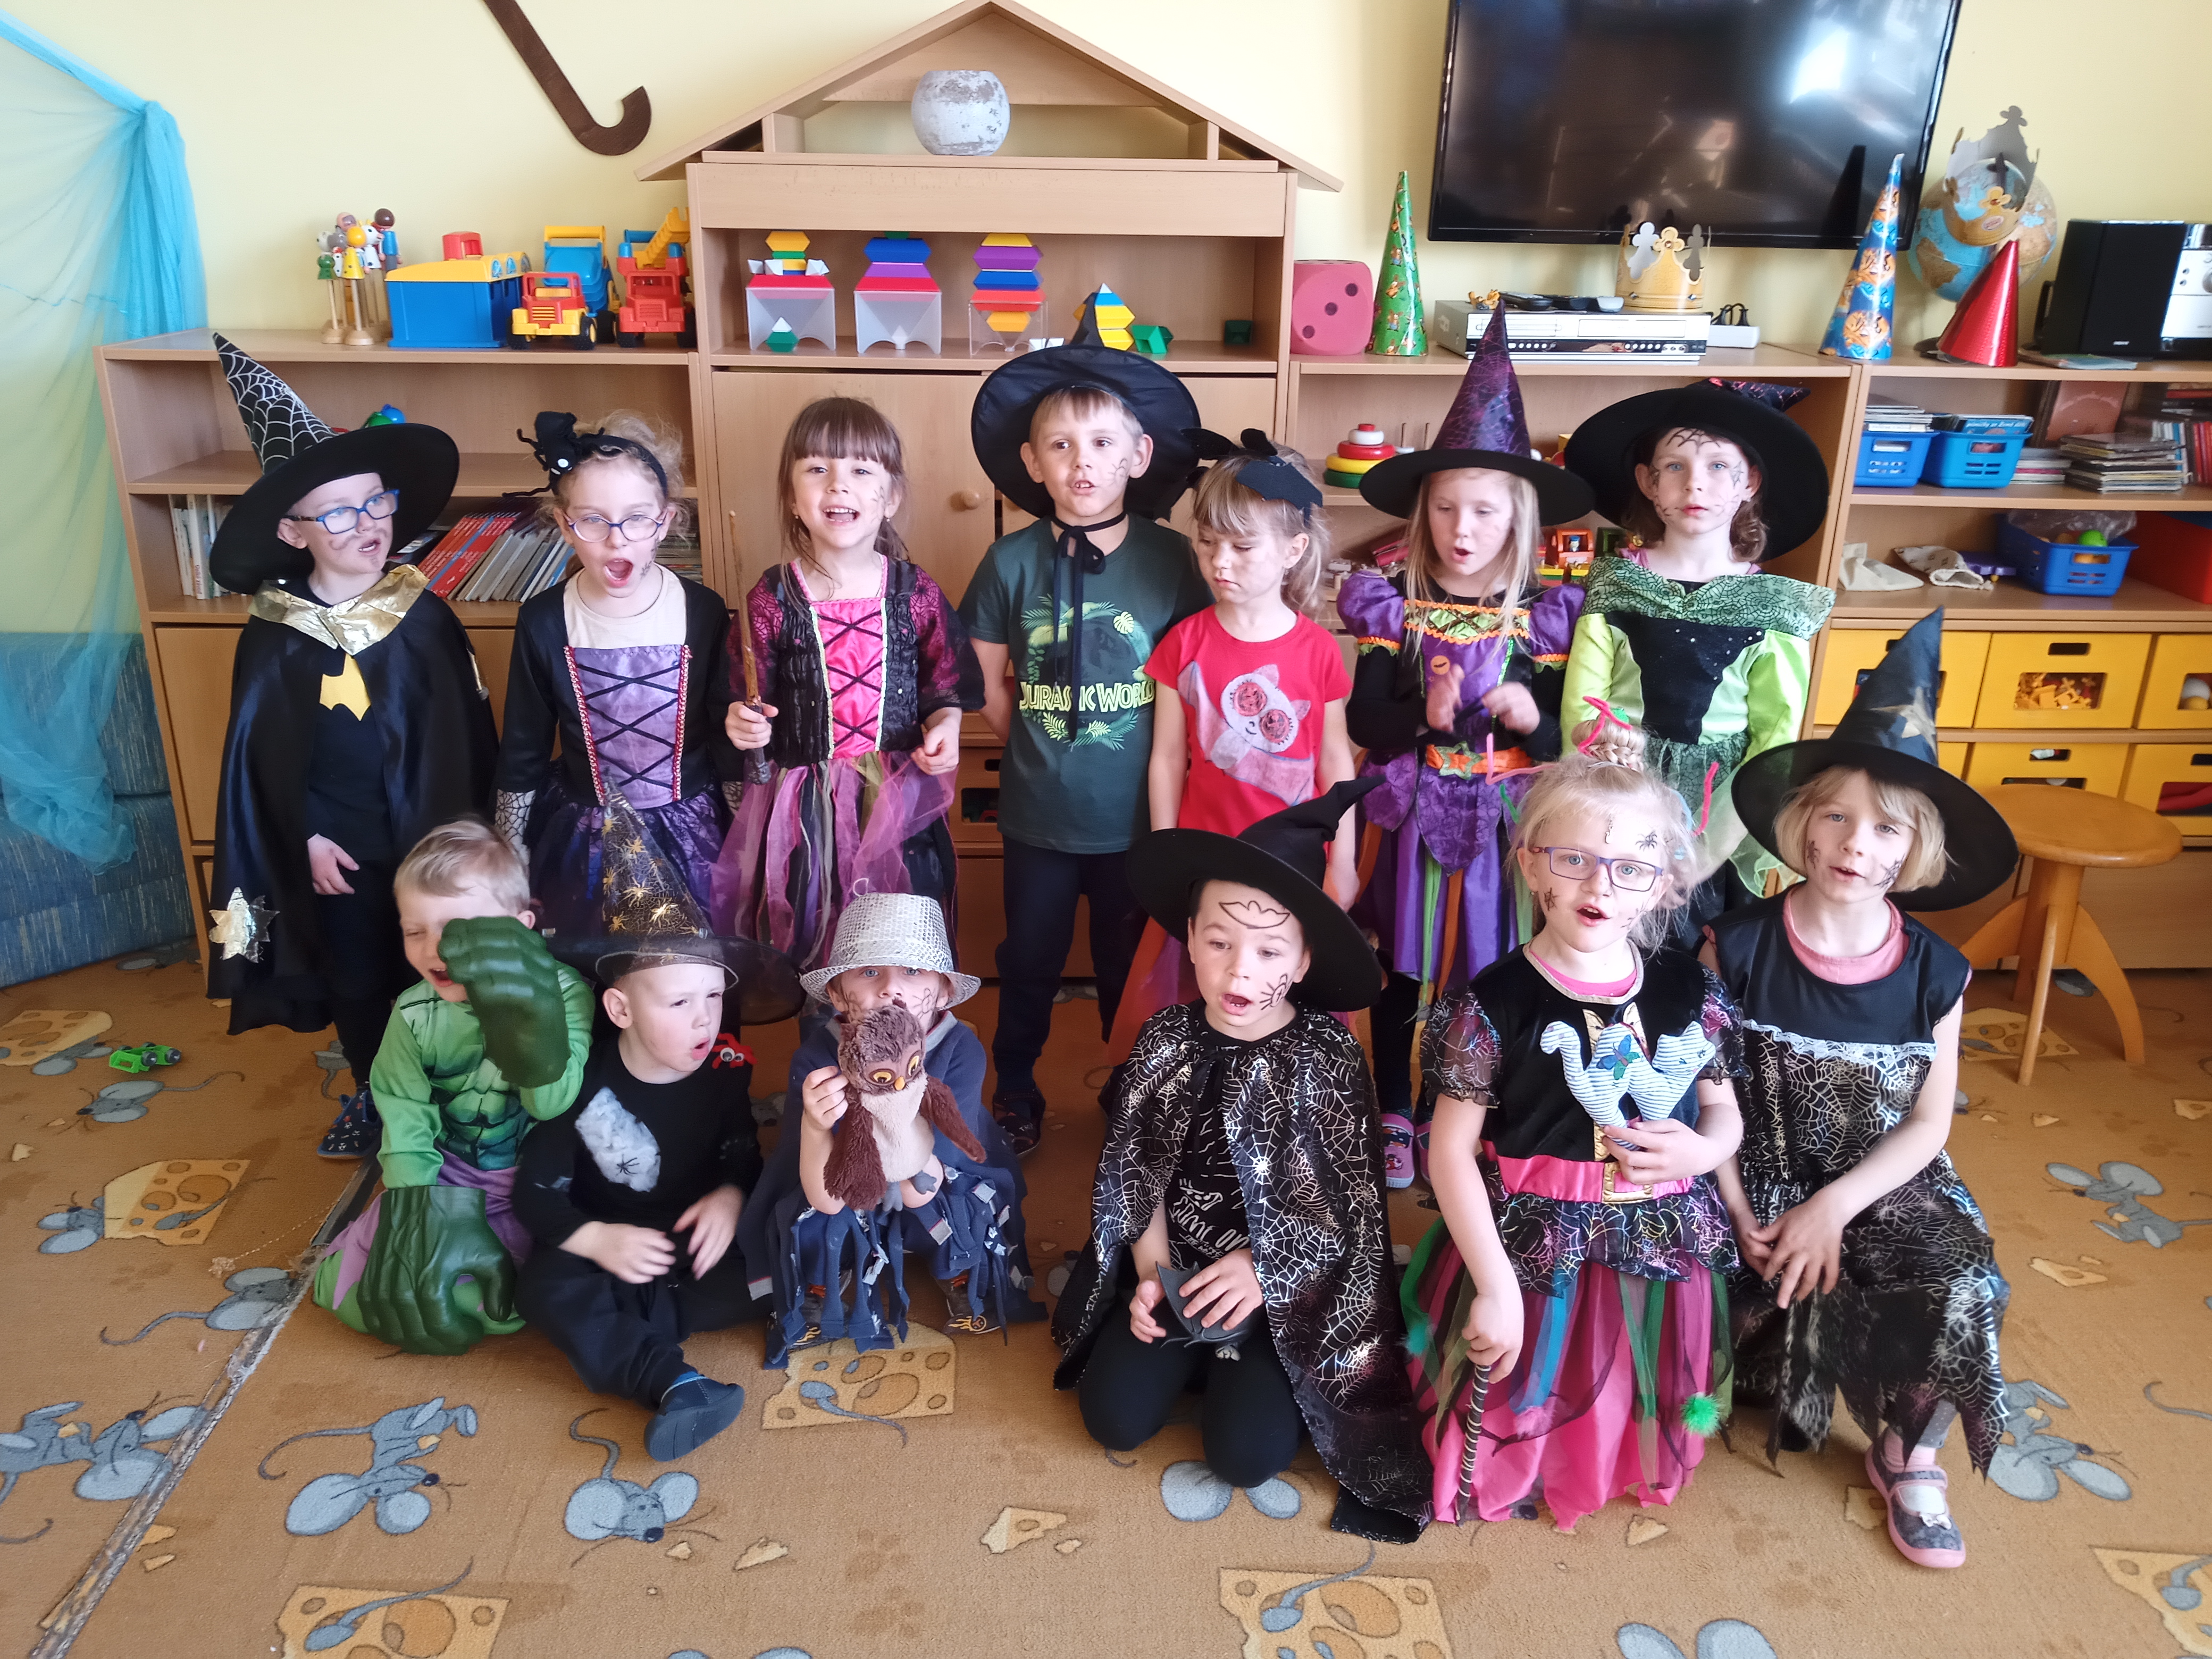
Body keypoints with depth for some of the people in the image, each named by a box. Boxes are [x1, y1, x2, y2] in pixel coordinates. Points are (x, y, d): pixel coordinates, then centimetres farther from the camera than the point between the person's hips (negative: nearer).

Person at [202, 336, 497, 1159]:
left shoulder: (423, 618, -10)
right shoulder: (272, 635, -8)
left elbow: (464, 740, -6)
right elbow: (256, 755, 0)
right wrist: (307, 837, -7)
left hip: (424, 839, -1)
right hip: (331, 846, 1)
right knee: (356, 977, 18)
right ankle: (372, 1096, 40)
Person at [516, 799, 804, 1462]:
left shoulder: (724, 1071, -10)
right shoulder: (583, 1081, -16)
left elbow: (744, 1155, 0)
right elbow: (536, 1192, -11)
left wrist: (731, 1194, -23)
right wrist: (596, 1238, -27)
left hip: (695, 1242, 2)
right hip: (612, 1246, -2)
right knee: (546, 1285, -31)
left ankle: (618, 1331, -22)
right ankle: (670, 1380, -39)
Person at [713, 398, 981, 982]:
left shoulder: (916, 594, -3)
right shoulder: (771, 601, -6)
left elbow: (945, 687, 7)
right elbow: (749, 704, 2)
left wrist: (944, 725, -13)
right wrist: (742, 726, -19)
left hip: (900, 805, 1)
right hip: (805, 810, -1)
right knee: (809, 960, 12)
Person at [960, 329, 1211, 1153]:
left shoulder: (1169, 557, -8)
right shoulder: (1012, 560, -7)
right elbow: (988, 683, 3)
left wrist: (1161, 774, -4)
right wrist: (1042, 749, 3)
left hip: (1137, 812, 0)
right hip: (1038, 810, 1)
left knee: (1130, 962, 17)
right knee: (1030, 960, 18)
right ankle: (1015, 1090, 39)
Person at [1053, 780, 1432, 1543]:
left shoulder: (1327, 1055, -15)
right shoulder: (1167, 1039, -7)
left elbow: (1350, 1203, -11)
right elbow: (1138, 1169, 0)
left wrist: (1261, 1269, -19)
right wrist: (1151, 1272, -10)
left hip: (1288, 1285, -3)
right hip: (1177, 1264, 3)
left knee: (1246, 1452, -14)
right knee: (1113, 1417, -7)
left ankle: (1257, 1374, 17)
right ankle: (1200, 1357, 20)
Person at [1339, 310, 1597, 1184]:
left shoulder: (1543, 616, -4)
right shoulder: (1396, 604, -5)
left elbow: (1564, 742, -2)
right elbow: (1363, 723, -9)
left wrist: (1532, 720, -22)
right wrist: (1424, 716, -26)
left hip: (1498, 827, 0)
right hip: (1412, 819, 0)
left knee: (1474, 978, 10)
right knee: (1402, 977, 12)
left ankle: (1441, 1115, 31)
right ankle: (1393, 1117, 31)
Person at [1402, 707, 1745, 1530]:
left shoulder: (1691, 993, -3)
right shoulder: (1495, 1002, -15)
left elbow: (1724, 1113, 10)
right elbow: (1451, 1150, -13)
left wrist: (1703, 1150, -14)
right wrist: (1497, 1285, -16)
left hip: (1660, 1252, 4)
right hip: (1530, 1249, -3)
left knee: (1635, 1423, 22)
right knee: (1520, 1410, 11)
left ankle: (1621, 1467, 52)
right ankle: (1506, 1477, 41)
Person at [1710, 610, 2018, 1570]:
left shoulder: (1933, 973, -5)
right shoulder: (1739, 949, -11)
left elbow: (1928, 1124, -3)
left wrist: (1833, 1209, -15)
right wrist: (1741, 1215, -15)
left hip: (1882, 1185, 2)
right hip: (1758, 1177, -1)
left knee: (1961, 1291, -24)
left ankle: (1906, 1455, 5)